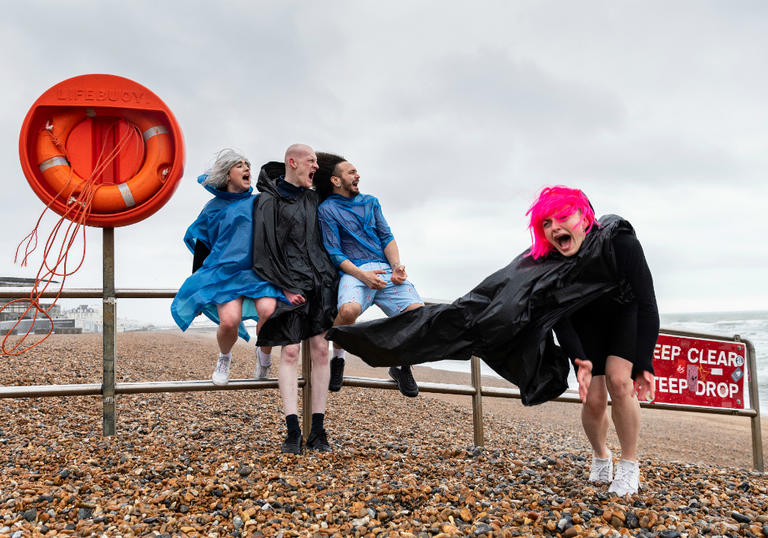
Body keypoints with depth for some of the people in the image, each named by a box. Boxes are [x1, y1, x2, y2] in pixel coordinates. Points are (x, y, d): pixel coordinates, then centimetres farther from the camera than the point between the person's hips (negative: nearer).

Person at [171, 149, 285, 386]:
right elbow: (201, 245, 16)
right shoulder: (214, 208, 12)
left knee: (268, 311, -29)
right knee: (229, 320, -25)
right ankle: (224, 357, 9)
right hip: (226, 272, -1)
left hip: (259, 272, 1)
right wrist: (197, 282, 13)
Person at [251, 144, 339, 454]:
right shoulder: (268, 202, -1)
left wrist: (330, 278, 16)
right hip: (289, 285, -5)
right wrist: (284, 288, -13)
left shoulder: (314, 199, 17)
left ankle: (318, 431, 3)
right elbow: (264, 251, -7)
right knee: (290, 351, -8)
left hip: (319, 283, 5)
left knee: (320, 350, -1)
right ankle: (292, 432, -6)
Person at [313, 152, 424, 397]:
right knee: (349, 309, -37)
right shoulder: (327, 209, 9)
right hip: (354, 270, -4)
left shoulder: (370, 202, 24)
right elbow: (334, 252, 0)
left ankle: (401, 365, 5)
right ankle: (337, 358, -5)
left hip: (385, 269, 4)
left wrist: (397, 265, -3)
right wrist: (361, 274, -16)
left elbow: (387, 237, 17)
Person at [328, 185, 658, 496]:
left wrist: (644, 364, -28)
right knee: (594, 399, -6)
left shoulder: (619, 240, -34)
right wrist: (580, 360, -37)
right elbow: (560, 316, -23)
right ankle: (600, 457, 25)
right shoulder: (546, 259, -28)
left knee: (618, 379, -22)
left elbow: (647, 303, -27)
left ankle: (629, 466, -1)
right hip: (584, 316, 2)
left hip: (624, 310, -1)